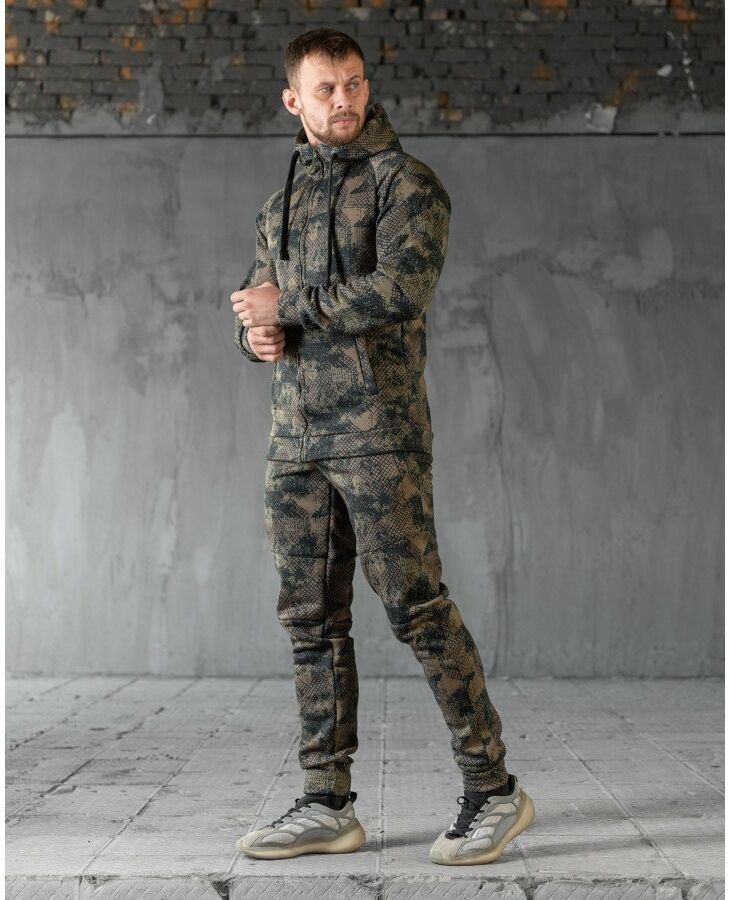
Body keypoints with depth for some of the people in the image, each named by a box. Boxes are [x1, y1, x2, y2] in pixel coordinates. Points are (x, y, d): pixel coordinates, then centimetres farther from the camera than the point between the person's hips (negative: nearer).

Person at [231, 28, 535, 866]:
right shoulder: (282, 200, 19)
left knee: (417, 606, -7)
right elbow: (253, 303, 21)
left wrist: (289, 305, -11)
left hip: (378, 427, -7)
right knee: (311, 617, 7)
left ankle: (493, 789, 6)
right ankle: (327, 806, 16)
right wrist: (257, 333, -3)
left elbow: (402, 288, -19)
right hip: (295, 432, 7)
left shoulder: (407, 182, -2)